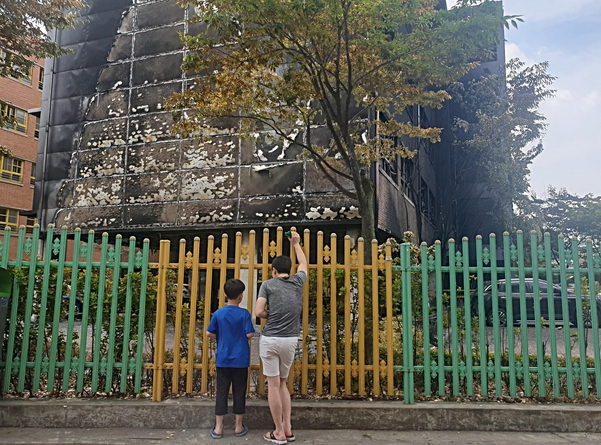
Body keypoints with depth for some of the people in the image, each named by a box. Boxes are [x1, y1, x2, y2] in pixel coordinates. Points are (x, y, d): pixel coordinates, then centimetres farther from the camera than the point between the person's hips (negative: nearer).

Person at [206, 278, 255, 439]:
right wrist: (249, 332, 9)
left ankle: (218, 428, 13)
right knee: (239, 392, 9)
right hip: (240, 360, -2)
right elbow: (249, 334, -12)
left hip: (223, 360, 2)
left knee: (222, 392, 9)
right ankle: (239, 427, 19)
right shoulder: (244, 313, -10)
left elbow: (209, 334, 1)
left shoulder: (218, 313, -3)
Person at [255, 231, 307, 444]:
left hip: (270, 339, -4)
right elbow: (303, 263, 29)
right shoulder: (298, 281, 9)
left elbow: (258, 312, -8)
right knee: (282, 383, 19)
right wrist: (296, 243, 40)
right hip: (291, 340, 4)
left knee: (273, 385, 5)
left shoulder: (267, 284, -1)